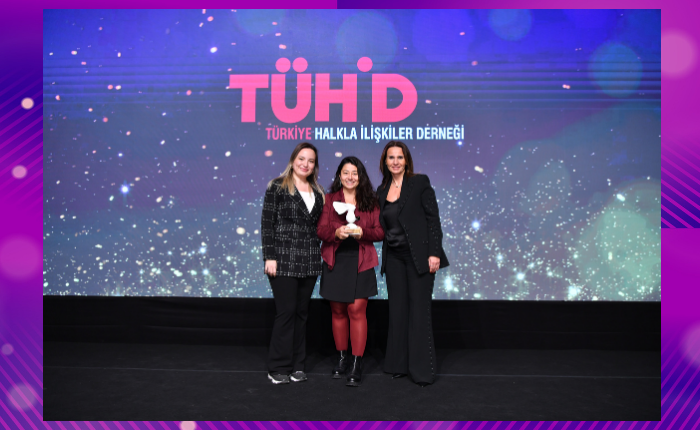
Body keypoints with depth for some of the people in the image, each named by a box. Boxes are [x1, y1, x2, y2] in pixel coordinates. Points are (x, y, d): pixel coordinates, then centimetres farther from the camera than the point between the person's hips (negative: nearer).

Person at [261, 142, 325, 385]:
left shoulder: (317, 192, 14)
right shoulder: (278, 187, -2)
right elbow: (267, 223, -6)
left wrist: (317, 255, 9)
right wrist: (269, 257, -13)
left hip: (309, 261, 5)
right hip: (284, 260, -5)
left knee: (301, 312, 10)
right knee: (286, 311, -4)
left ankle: (297, 365, 20)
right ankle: (278, 368, 9)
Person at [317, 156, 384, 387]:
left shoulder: (370, 201, 7)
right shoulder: (330, 199, 8)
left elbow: (380, 231, 3)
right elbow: (320, 230, 1)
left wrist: (362, 232, -16)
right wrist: (336, 232, -20)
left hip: (360, 262, -1)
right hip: (335, 262, 2)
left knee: (357, 310, -7)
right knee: (338, 311, 8)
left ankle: (356, 364, 1)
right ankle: (342, 358, 25)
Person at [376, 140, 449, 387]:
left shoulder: (420, 182, -4)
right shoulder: (382, 190, 11)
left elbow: (433, 218, -8)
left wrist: (434, 253, -14)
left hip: (418, 255, -5)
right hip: (394, 257, 5)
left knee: (419, 310, -2)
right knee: (397, 309, 9)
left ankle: (422, 370, 8)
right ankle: (399, 364, 21)